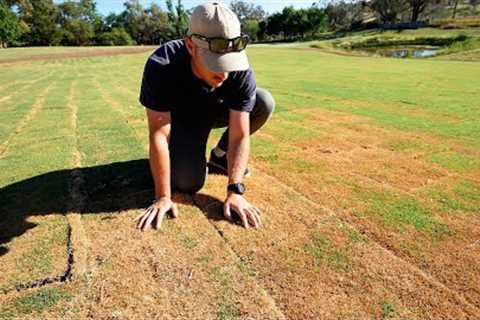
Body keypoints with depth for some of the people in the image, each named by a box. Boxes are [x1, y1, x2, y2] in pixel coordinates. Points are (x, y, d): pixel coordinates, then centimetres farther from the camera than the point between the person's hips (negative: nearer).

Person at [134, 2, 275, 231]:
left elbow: (240, 135, -28)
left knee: (264, 103, -22)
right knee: (187, 184, -24)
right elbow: (159, 135, -34)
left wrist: (234, 190, -35)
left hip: (217, 111, 3)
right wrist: (163, 197, -32)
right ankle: (196, 154, 13)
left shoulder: (242, 73, -30)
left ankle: (220, 156, 0)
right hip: (180, 118, -2)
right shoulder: (161, 66, -36)